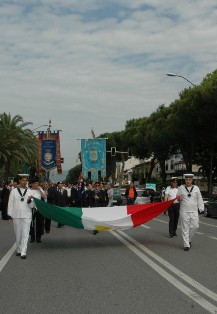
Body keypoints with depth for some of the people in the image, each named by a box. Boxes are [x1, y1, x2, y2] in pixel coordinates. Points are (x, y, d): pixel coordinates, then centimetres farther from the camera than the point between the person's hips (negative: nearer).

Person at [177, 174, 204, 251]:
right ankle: (186, 244, 4)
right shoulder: (181, 188, 5)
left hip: (194, 211, 2)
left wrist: (201, 209, 2)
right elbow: (177, 197, 13)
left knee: (195, 226, -3)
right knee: (185, 228, -2)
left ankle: (189, 239, 21)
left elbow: (199, 199, 9)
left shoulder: (196, 188, 8)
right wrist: (179, 199, -11)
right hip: (184, 211, -1)